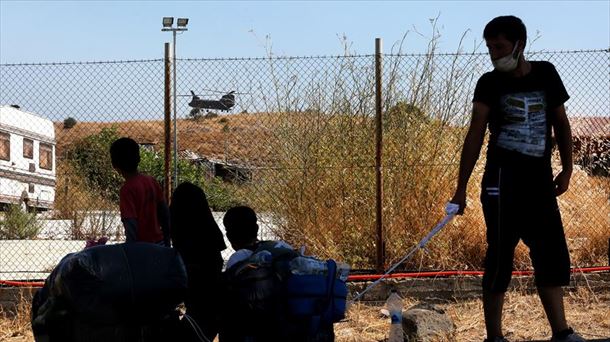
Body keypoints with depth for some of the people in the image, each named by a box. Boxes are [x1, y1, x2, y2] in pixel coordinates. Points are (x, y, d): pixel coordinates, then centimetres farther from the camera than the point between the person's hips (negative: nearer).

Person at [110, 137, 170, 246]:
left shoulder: (127, 189, -18)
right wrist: (166, 242, 19)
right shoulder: (151, 181, 2)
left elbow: (131, 227, -23)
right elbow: (164, 213, 9)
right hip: (159, 245, 7)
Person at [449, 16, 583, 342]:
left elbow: (560, 122, 14)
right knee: (500, 257, -1)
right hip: (503, 183, -3)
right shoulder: (490, 83, -3)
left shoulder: (545, 73, 5)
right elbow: (475, 135, -10)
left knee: (553, 255, 6)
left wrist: (566, 169, 10)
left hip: (540, 180, 4)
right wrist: (461, 189, -15)